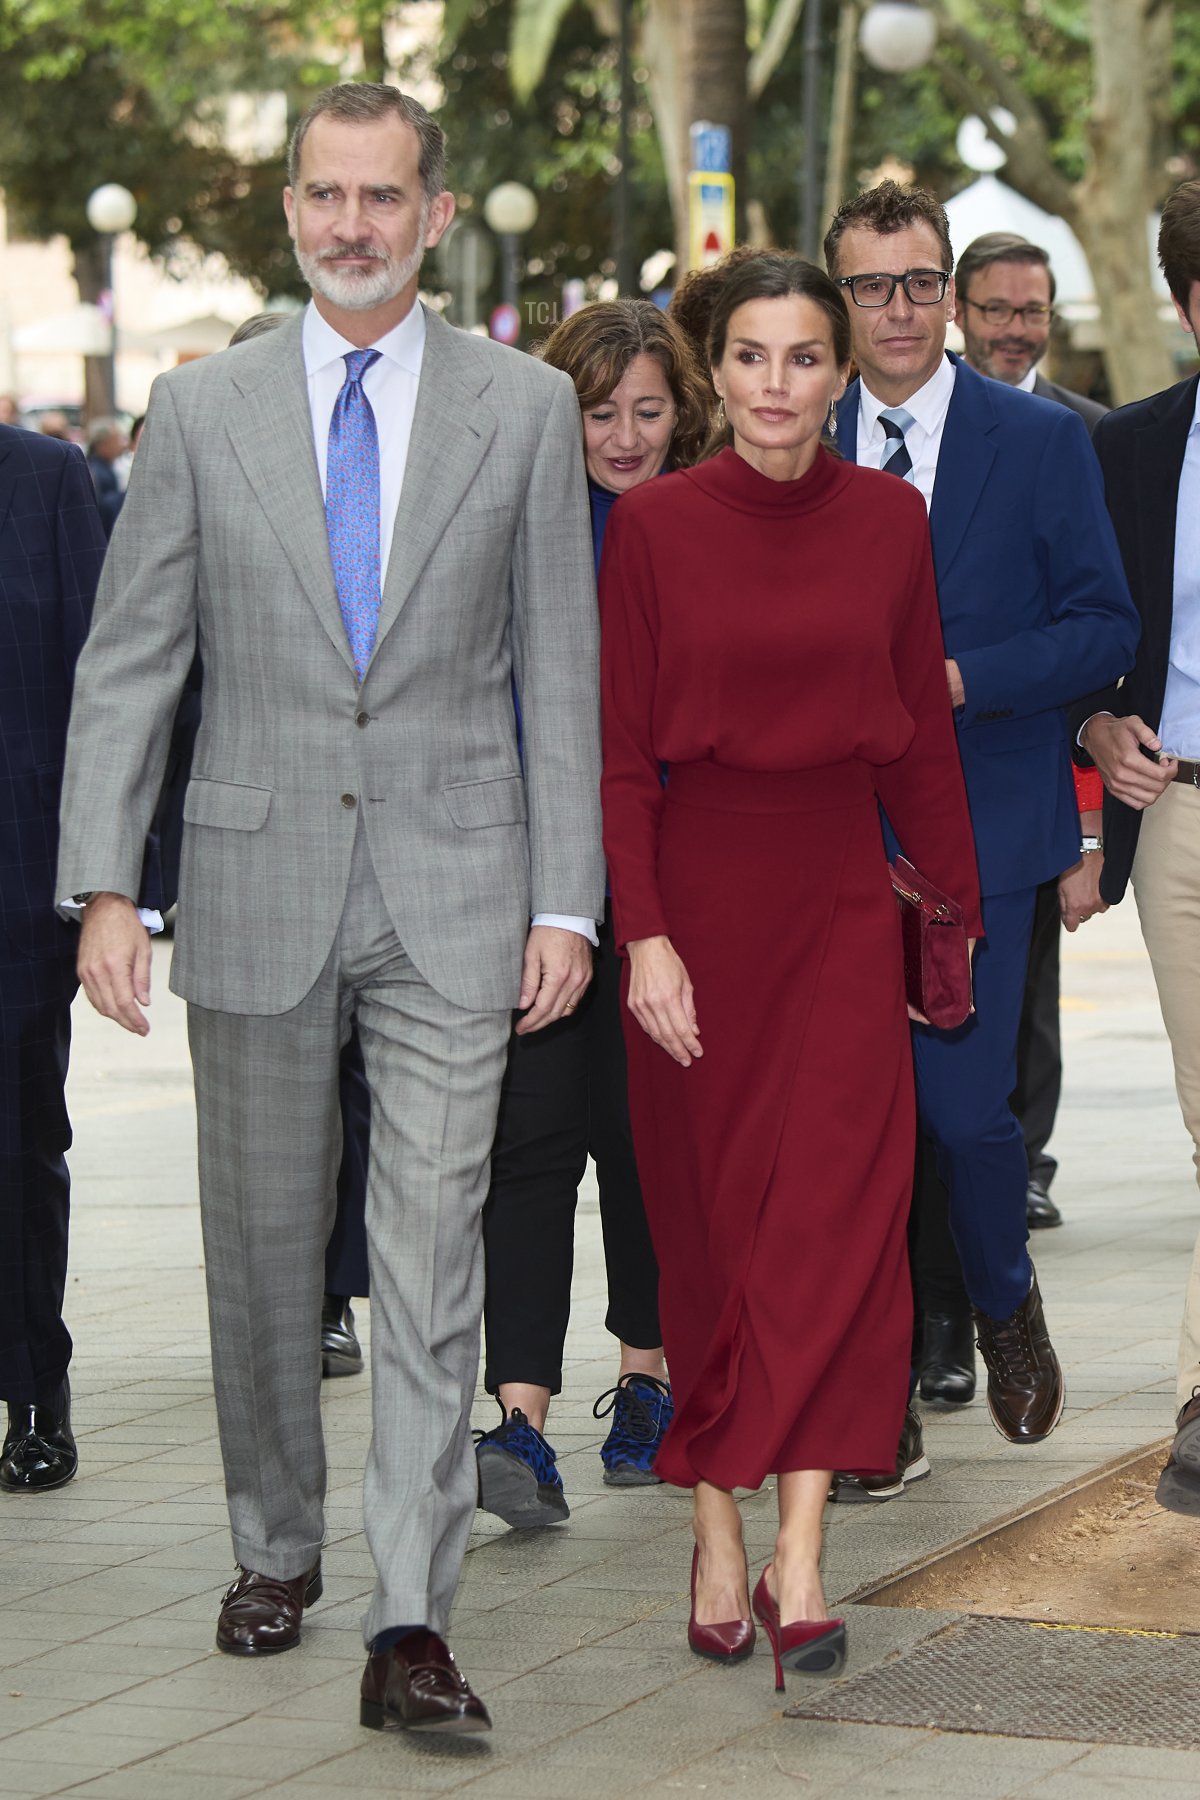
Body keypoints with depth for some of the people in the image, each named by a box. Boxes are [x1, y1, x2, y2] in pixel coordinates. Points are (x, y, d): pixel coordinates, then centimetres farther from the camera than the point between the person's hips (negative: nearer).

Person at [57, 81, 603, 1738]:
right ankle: (276, 1551, 30)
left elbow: (560, 672, 3)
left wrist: (567, 898, -2)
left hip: (453, 897, -1)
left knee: (432, 1262, -6)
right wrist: (104, 887, -5)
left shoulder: (525, 409, 3)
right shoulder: (202, 410, 4)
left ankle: (411, 1627, -5)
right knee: (262, 1249, 11)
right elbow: (127, 662, 3)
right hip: (257, 889, 1)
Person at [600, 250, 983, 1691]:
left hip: (841, 893, 1)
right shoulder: (654, 524, -3)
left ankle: (795, 1555, -13)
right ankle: (718, 1535, 11)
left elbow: (921, 735, 10)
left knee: (836, 1209, -9)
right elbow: (620, 749, -3)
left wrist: (956, 910, 10)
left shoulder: (888, 519, 4)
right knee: (709, 1217, 4)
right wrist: (644, 933, -11)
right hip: (699, 888, -1)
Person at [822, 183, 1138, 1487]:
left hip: (978, 828, -2)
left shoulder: (1041, 440, 1)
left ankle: (1005, 1304, 25)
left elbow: (1105, 628, -2)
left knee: (962, 1108, -7)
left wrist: (960, 679, -14)